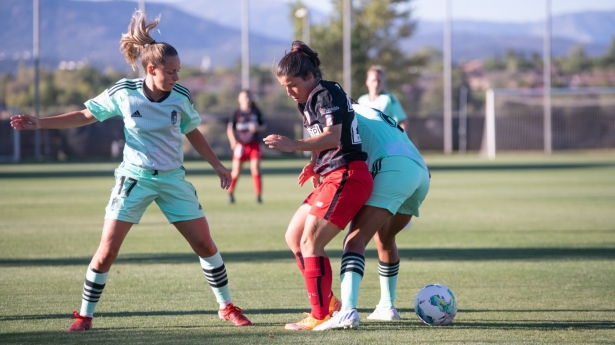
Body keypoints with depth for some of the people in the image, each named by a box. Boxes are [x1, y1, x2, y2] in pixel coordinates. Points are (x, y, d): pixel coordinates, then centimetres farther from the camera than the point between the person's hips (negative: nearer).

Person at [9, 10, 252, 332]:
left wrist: (216, 164, 11)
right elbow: (85, 115, 0)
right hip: (135, 179, -2)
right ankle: (84, 315, 6)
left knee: (205, 244, -1)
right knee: (107, 251, -8)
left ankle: (226, 307, 15)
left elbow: (193, 133, 11)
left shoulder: (181, 97, -7)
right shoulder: (123, 93, -12)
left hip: (173, 179, 2)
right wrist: (39, 123, -7)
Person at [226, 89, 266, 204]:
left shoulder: (256, 112, 5)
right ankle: (230, 193, 16)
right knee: (236, 170, -1)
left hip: (254, 144, 1)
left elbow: (263, 126, 13)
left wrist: (257, 128, -9)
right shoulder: (237, 113, -1)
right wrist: (233, 141, -12)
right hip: (240, 144, -1)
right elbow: (230, 129, 2)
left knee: (255, 168, -8)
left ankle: (258, 195, -2)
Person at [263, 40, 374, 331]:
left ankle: (321, 315, -8)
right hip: (331, 177, 11)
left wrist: (294, 145, -36)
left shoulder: (328, 94, -13)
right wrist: (314, 164, 10)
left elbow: (333, 137, -27)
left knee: (309, 243, -13)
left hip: (347, 176, -10)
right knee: (294, 237, 12)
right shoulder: (309, 102, 16)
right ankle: (328, 302, 17)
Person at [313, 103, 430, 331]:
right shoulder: (383, 118, 37)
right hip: (421, 171, 8)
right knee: (384, 238, 30)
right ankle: (387, 306, 35)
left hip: (394, 170, -8)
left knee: (356, 240, -15)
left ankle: (348, 310, -33)